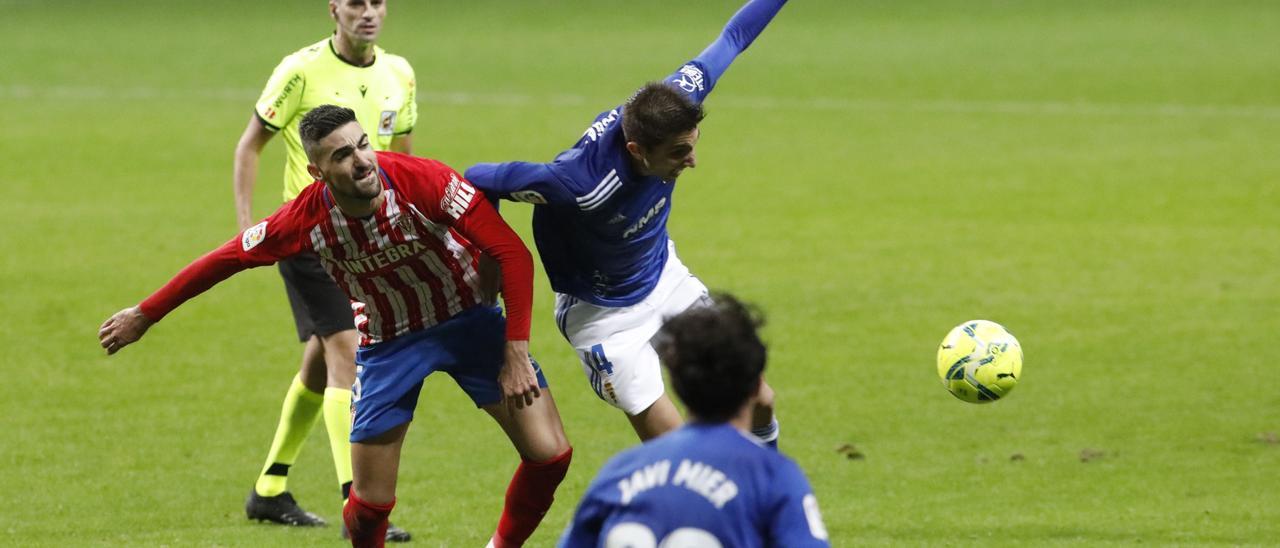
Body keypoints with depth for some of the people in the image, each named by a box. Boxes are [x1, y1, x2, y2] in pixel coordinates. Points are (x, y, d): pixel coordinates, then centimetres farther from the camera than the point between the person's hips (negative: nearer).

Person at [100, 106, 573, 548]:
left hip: (470, 318, 0)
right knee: (369, 505, -5)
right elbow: (225, 259, -8)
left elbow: (512, 253, -22)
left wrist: (515, 353, -25)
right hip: (389, 341, 0)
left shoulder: (423, 181, -28)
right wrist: (144, 315, -1)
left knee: (549, 456, -9)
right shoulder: (306, 220, -23)